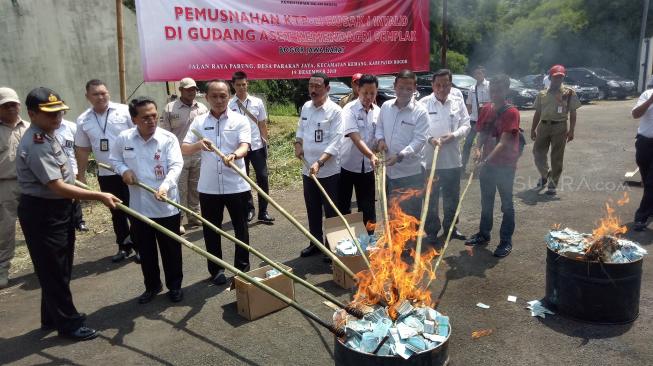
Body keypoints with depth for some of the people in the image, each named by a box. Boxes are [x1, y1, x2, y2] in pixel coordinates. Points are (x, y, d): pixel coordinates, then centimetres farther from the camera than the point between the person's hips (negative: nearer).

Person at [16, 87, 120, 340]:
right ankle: (68, 323, 17)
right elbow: (57, 187, -30)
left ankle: (52, 317, 36)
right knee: (53, 270, 4)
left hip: (57, 209, 10)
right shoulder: (35, 145, -25)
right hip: (41, 213, -10)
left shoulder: (47, 135, 7)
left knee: (59, 269, 20)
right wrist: (100, 196, -31)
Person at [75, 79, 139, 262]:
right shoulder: (83, 120, 4)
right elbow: (82, 150, 10)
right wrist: (81, 176, 9)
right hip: (106, 174, 4)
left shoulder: (124, 111, -6)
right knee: (117, 212, 14)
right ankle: (124, 246, 27)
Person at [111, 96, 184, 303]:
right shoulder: (124, 138, -1)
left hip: (166, 206, -3)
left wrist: (165, 186, -35)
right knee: (145, 251, 16)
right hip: (139, 206, 3)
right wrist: (124, 170, -7)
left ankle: (175, 286, 29)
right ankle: (152, 286, 35)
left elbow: (176, 166, -18)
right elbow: (114, 159, 15)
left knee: (171, 249, 10)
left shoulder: (168, 138, -10)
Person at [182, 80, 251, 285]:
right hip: (208, 187, 2)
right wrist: (199, 144, -22)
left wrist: (234, 155, -38)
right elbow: (184, 150, 0)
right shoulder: (199, 122, 5)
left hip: (236, 185, -2)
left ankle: (242, 268, 24)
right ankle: (216, 270, 26)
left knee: (240, 228, 9)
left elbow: (244, 146, -15)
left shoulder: (240, 120, -1)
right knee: (211, 229, 11)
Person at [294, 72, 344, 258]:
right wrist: (298, 143, 3)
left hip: (329, 171, -6)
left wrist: (320, 162, -29)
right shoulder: (305, 107, 6)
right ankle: (315, 242, 34)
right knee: (312, 209, 18)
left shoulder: (335, 111, -13)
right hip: (308, 169, 6)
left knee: (331, 211, 6)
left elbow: (336, 142, -20)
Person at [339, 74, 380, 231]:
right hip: (347, 165, -4)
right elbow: (355, 138, -27)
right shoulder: (349, 110, -14)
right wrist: (371, 155, -40)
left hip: (367, 167, 4)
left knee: (368, 207, 10)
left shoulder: (378, 111, 2)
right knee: (343, 207, 7)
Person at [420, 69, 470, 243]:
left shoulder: (458, 102, 4)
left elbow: (466, 125, 5)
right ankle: (431, 230, 21)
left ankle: (450, 227, 34)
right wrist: (430, 139, -24)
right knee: (431, 198, 7)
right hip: (430, 159, -3)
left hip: (453, 160, 3)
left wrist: (454, 135, -14)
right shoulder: (424, 103, -6)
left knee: (452, 197, 16)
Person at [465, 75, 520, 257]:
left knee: (506, 203, 6)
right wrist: (478, 150, -12)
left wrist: (486, 160, -31)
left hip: (505, 165, -6)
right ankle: (483, 234, 32)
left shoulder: (511, 112, -15)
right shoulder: (485, 109, 4)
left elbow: (503, 142, -22)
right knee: (486, 201, 17)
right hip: (487, 163, 6)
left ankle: (506, 241, 16)